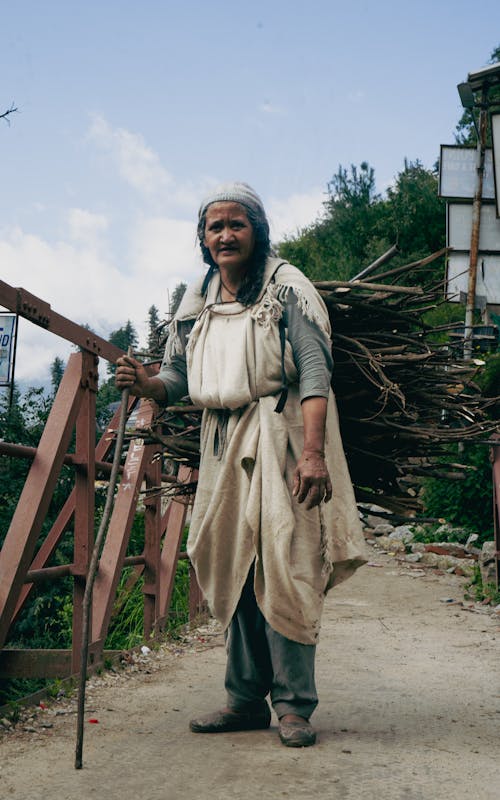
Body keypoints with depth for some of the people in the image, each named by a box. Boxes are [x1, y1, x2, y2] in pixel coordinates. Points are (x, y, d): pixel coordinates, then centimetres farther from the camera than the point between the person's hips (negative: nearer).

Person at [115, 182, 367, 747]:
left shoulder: (287, 288, -3)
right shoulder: (195, 302, 14)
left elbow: (315, 372, -12)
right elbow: (178, 379, 16)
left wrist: (313, 452, -23)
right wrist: (147, 385, -8)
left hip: (281, 439, -6)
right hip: (223, 444, 6)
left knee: (283, 565, -8)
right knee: (232, 568, 8)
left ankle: (293, 704, 4)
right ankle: (246, 698, 19)